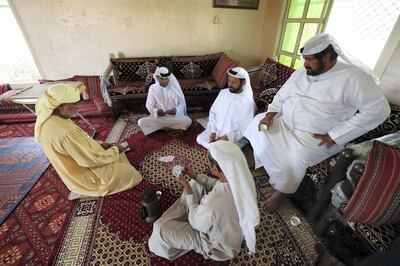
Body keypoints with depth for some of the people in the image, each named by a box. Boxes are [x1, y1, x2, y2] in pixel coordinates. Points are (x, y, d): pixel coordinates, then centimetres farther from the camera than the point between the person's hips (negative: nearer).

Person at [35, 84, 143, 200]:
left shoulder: (52, 120, -3)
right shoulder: (64, 132, -34)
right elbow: (91, 159, -29)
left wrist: (99, 144, -1)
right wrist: (115, 150, -15)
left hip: (80, 163, 9)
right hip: (84, 176, -9)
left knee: (117, 152, 20)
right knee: (133, 175, -5)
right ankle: (88, 190, 2)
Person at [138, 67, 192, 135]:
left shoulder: (174, 87, -2)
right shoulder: (153, 88, -1)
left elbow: (182, 103, 1)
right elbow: (149, 105, 0)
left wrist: (176, 110, -21)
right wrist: (156, 111, -23)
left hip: (175, 117, -1)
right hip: (158, 118, 1)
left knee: (188, 121, -30)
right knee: (141, 122, -23)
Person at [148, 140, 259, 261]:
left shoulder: (212, 205, -45)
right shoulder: (242, 177, -24)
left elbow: (195, 222, -21)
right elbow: (218, 185, -2)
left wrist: (187, 188, -16)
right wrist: (195, 176, -3)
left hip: (220, 245, -6)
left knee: (161, 228, -5)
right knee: (195, 184, 11)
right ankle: (183, 212, 33)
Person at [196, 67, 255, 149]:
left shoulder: (248, 103, -19)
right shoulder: (223, 93, -2)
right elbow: (213, 112, 3)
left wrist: (228, 137, -25)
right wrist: (213, 131, -9)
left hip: (235, 138, -5)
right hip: (217, 131, 6)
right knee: (200, 138, -11)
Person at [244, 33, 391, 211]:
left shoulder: (353, 77, -15)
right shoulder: (302, 72, 4)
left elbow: (379, 109, -17)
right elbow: (282, 95, 11)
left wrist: (334, 135, -21)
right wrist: (270, 114, -7)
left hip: (314, 137, -6)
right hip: (283, 123, 7)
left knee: (295, 158, -30)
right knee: (258, 124, -7)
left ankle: (280, 192, 0)